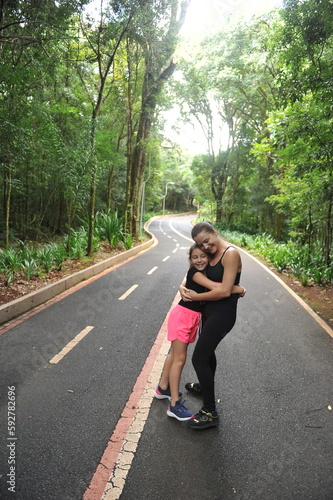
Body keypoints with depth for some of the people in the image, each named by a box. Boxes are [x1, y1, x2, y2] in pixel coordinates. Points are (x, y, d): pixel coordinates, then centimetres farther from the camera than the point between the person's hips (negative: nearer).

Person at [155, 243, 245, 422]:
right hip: (182, 315, -8)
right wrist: (238, 289, -19)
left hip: (193, 317, 8)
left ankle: (163, 388, 36)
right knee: (179, 358, -3)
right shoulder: (194, 272, -17)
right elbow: (215, 287, -28)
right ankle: (175, 405, 5)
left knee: (175, 354, 19)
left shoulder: (205, 273, 8)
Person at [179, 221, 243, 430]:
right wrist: (183, 287, -10)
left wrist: (196, 297, -15)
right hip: (210, 311, 9)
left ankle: (210, 412, 8)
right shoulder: (210, 255, 4)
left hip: (223, 313, -9)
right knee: (207, 350, 28)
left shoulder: (231, 253, -21)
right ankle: (205, 386, 54)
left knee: (199, 359, -6)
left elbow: (225, 291, -26)